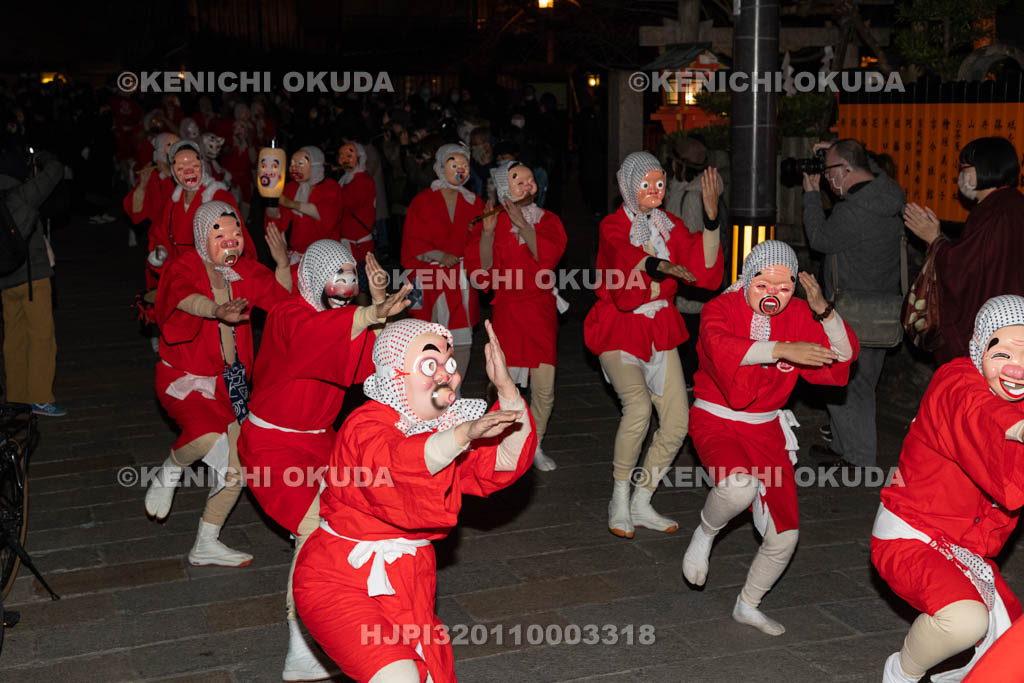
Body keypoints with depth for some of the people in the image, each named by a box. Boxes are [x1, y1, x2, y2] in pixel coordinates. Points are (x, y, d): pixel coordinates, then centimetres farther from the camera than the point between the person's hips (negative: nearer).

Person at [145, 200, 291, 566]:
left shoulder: (244, 270, 5)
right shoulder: (183, 268, -14)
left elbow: (278, 296, 2)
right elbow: (185, 297, -34)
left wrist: (283, 265, -18)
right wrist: (216, 310, -56)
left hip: (230, 381, 6)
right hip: (184, 378, -6)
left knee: (236, 470, 7)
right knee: (206, 435, -35)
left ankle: (206, 545, 26)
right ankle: (167, 476, 1)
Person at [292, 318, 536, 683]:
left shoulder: (443, 426, 6)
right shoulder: (366, 427, -18)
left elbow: (507, 460, -6)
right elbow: (391, 466, -41)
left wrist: (506, 388, -21)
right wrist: (466, 432, -54)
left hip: (409, 584, 8)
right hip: (341, 581, -8)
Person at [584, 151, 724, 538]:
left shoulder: (669, 226, 6)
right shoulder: (614, 227, -10)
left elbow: (705, 272, -7)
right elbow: (624, 288, -27)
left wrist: (711, 217, -17)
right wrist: (657, 265, -47)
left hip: (659, 332, 6)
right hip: (619, 331, -6)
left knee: (677, 422, -2)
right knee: (638, 406, -27)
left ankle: (641, 504, 15)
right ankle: (619, 500, -9)